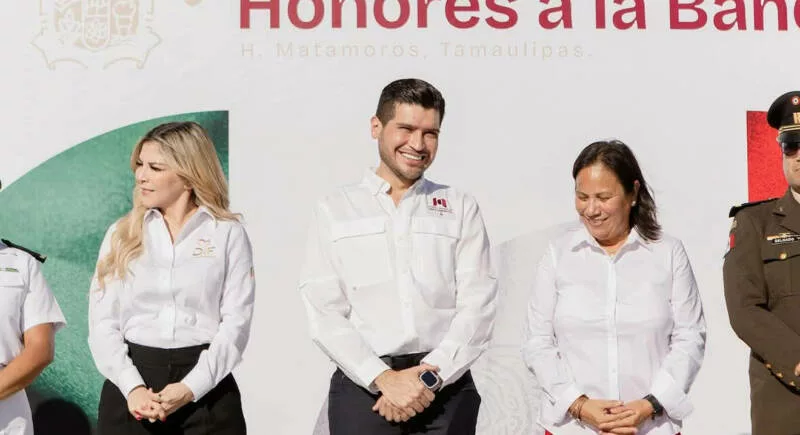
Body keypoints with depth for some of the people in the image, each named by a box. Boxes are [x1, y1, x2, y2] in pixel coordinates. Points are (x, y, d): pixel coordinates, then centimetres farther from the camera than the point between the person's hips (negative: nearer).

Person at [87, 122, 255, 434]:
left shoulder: (228, 233, 0)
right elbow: (102, 322, 1)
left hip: (206, 390, -2)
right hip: (131, 387, 2)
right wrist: (131, 387, -12)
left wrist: (190, 387, -15)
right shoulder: (122, 233, 7)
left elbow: (236, 322, -5)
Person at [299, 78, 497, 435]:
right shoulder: (334, 210, 6)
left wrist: (430, 377, -13)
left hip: (448, 388, 1)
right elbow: (324, 312, -3)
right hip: (363, 387, 0)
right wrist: (384, 378, -13)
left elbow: (478, 306, -1)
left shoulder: (460, 209, 8)